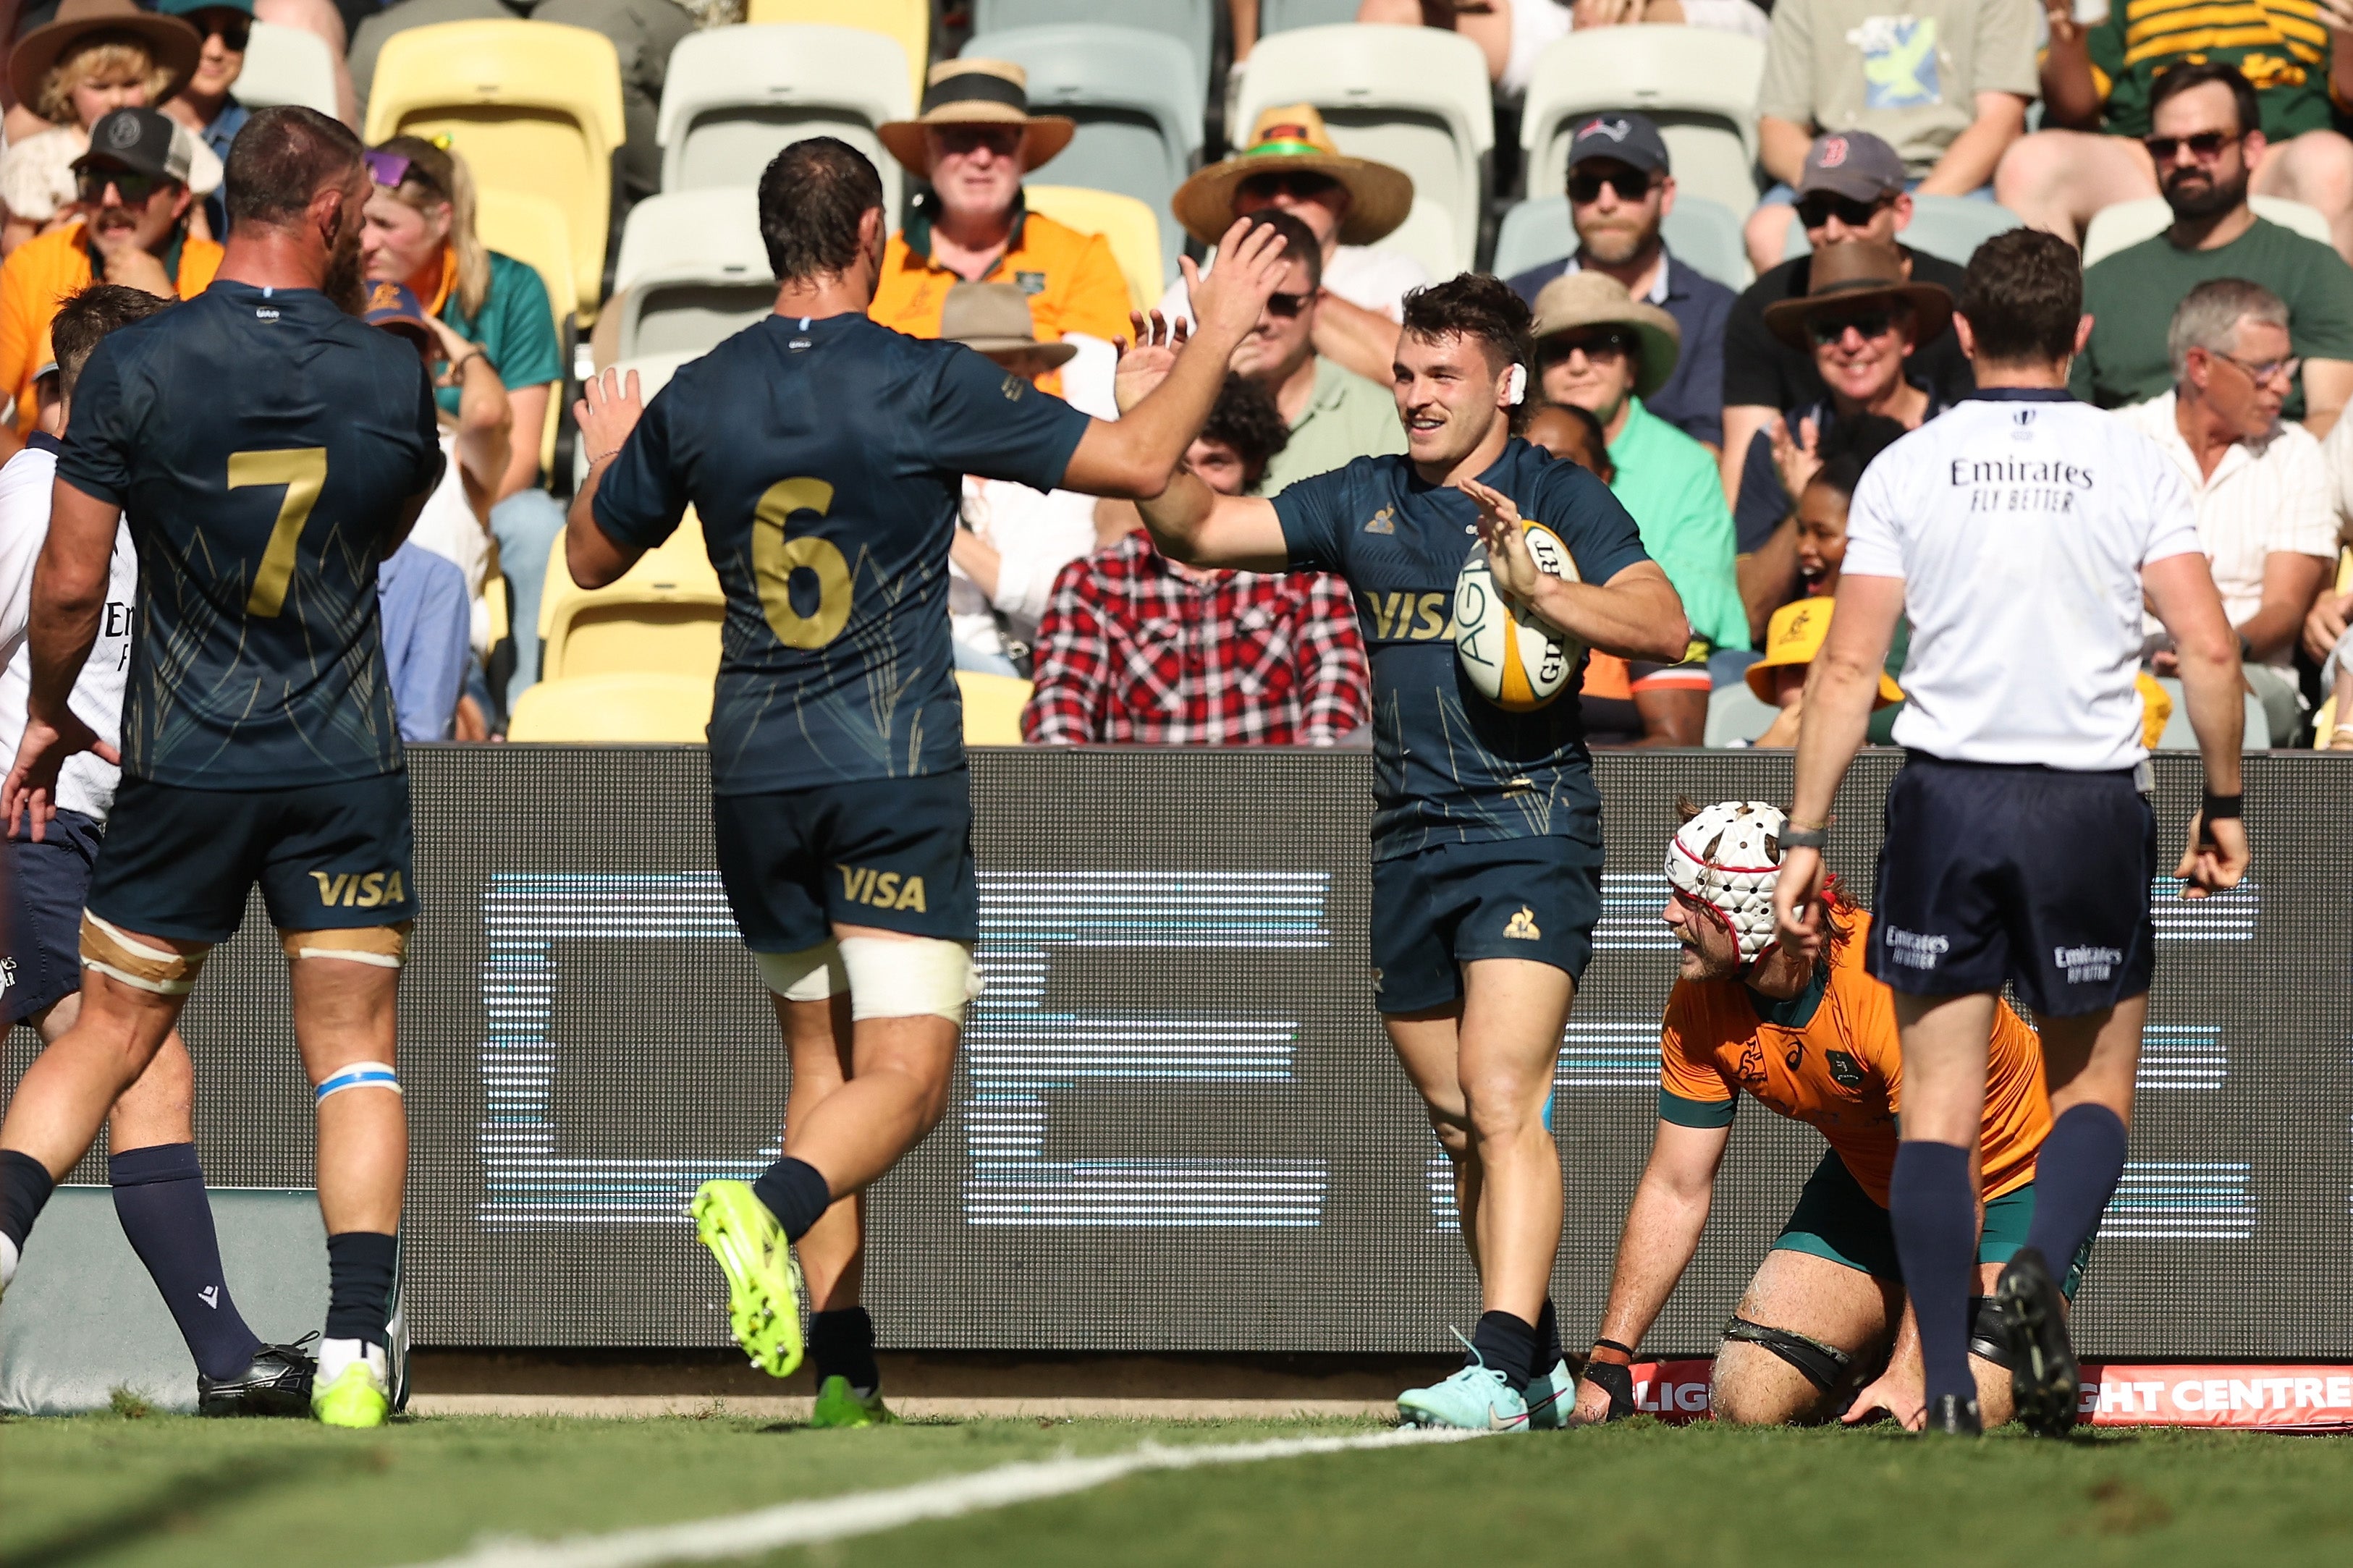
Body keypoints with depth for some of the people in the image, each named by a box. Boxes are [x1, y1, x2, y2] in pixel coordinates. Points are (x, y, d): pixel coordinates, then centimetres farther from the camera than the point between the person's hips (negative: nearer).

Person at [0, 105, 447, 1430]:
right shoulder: (392, 377, -6)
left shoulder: (134, 369, -10)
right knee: (355, 1053, 5)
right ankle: (356, 1351, -5)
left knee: (108, 1036, 12)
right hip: (349, 770, 0)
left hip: (181, 764, 0)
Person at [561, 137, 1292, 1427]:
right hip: (898, 777, -4)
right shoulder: (927, 386, -9)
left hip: (755, 776, 4)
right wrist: (1217, 334, 10)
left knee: (821, 1067, 15)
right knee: (905, 1081, -5)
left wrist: (605, 457, 37)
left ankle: (839, 1368, 9)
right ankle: (770, 1206, -35)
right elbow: (1140, 461, -5)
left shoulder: (696, 402, 1)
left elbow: (593, 559, 16)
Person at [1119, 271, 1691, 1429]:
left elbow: (1664, 627, -16)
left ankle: (1500, 1371, -26)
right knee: (1459, 1124, 11)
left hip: (1528, 834, -6)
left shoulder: (1560, 500, -3)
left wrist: (1539, 591, -30)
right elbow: (1197, 531, 12)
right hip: (1408, 844, 6)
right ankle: (1542, 1369, 22)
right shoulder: (1364, 502, 13)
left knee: (1501, 1101, -19)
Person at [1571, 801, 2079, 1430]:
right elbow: (1675, 1190, -8)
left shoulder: (1895, 985, -35)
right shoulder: (1700, 1004, -16)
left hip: (2016, 1176, -5)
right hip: (1870, 1183, 5)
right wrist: (1609, 1359, -15)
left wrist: (1910, 1373, -42)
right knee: (1744, 1406, -9)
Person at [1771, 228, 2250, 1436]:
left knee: (1939, 1102, 6)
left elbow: (1846, 666, -3)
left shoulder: (1905, 469, 0)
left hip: (1946, 795, 0)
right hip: (2091, 800, 0)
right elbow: (2209, 650, -6)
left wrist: (1804, 838, 0)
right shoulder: (2134, 467, -1)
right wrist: (2223, 806, 6)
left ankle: (1948, 1391, -2)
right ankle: (2041, 1268, -17)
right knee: (2096, 1088, 13)